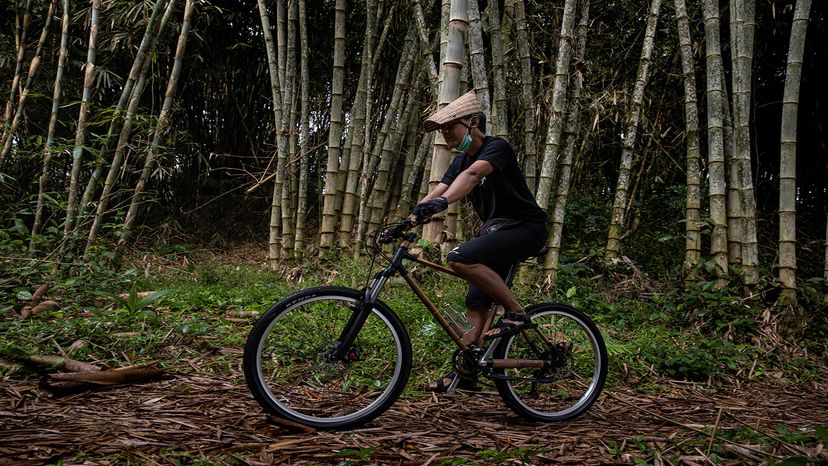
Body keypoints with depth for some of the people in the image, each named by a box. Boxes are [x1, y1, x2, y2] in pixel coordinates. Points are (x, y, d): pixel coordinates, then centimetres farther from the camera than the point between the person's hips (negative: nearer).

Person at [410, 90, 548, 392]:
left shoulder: (497, 148, -15)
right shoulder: (461, 160, 11)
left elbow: (472, 174, -36)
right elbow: (436, 192, 0)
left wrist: (442, 202, -52)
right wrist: (406, 223, -16)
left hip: (524, 228, -9)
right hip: (495, 230, 9)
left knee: (460, 258, -29)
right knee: (476, 302, 2)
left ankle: (515, 312, -17)